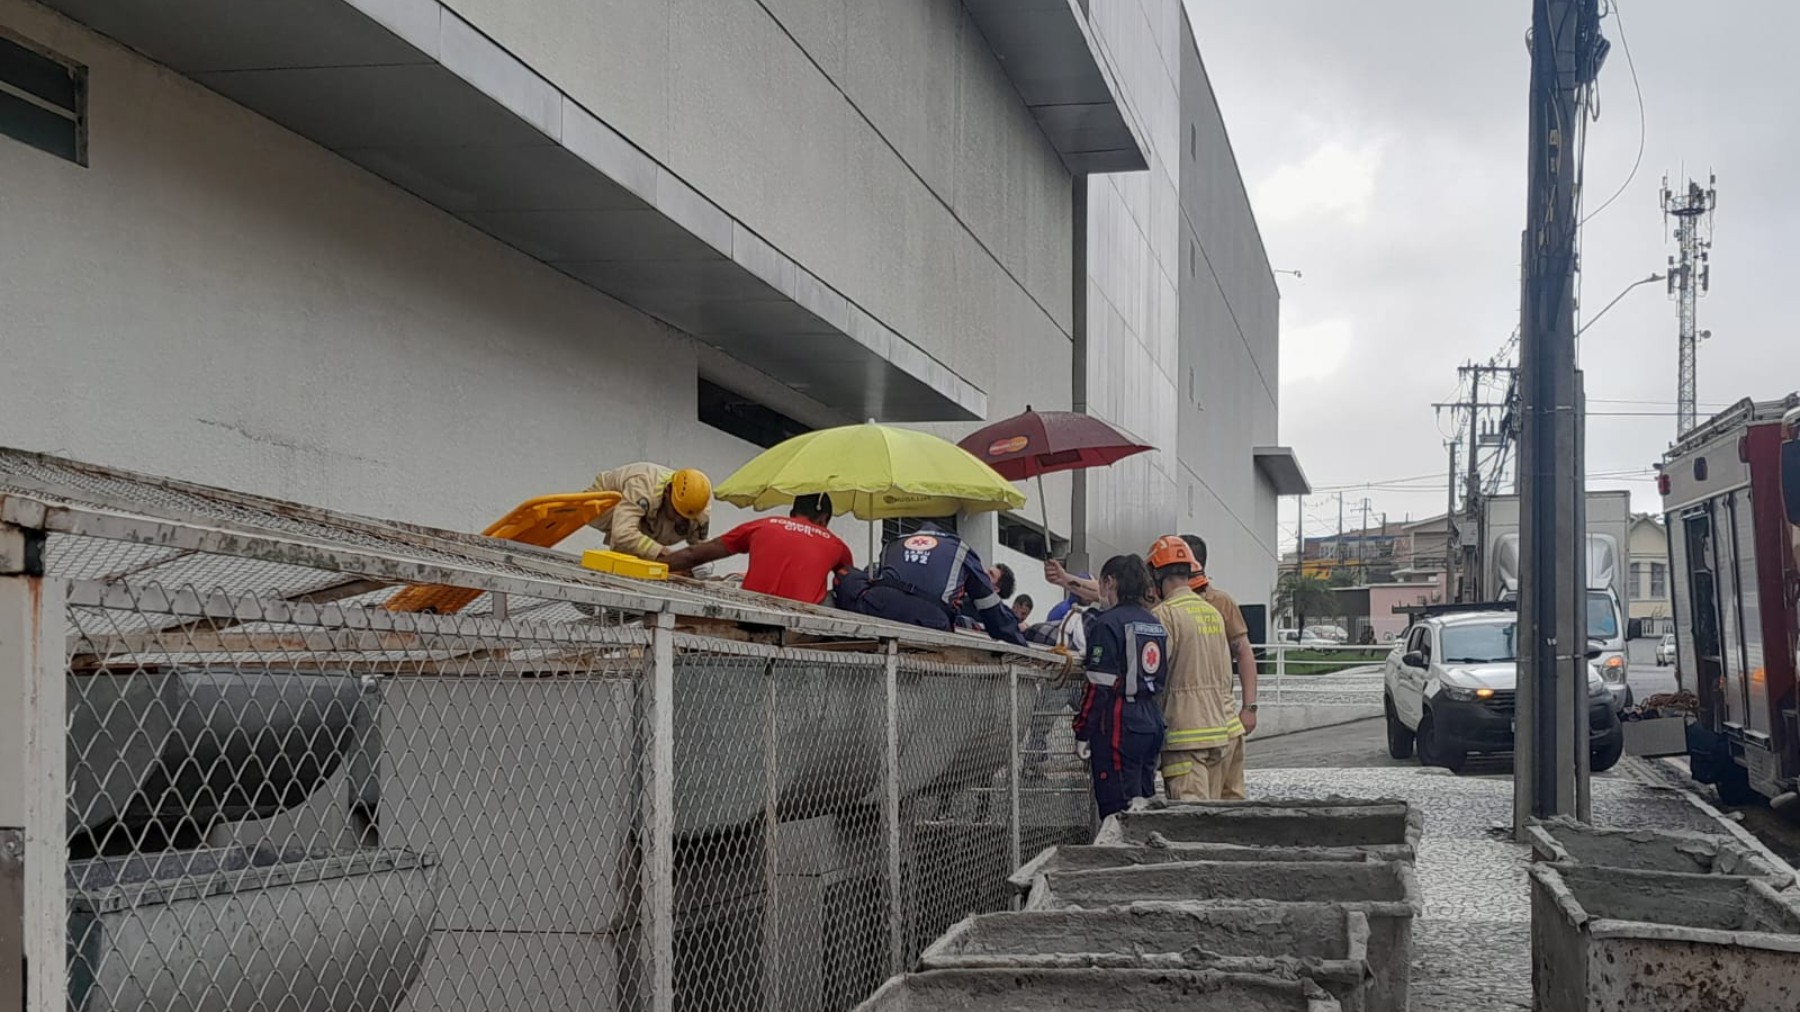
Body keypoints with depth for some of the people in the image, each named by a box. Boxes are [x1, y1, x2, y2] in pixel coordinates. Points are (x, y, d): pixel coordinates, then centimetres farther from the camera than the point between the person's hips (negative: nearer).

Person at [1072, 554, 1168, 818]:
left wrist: (1082, 734, -11)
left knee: (1117, 808, -6)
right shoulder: (1155, 624, 15)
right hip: (1152, 721, 9)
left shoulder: (1108, 623, -11)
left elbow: (1099, 686, -15)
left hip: (1119, 725, -9)